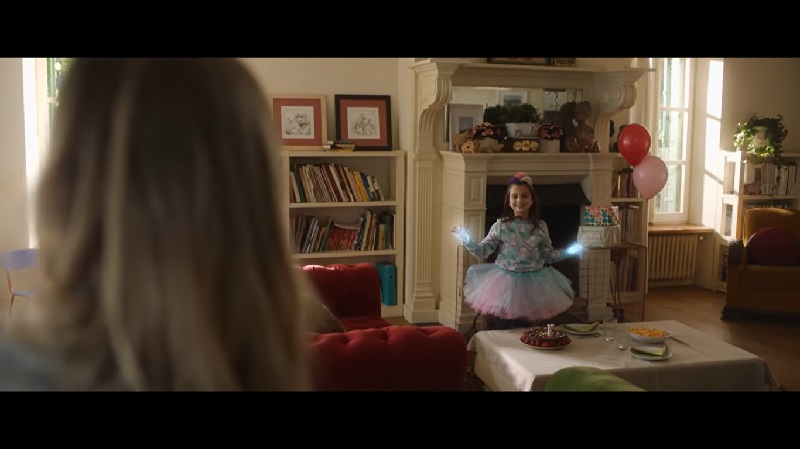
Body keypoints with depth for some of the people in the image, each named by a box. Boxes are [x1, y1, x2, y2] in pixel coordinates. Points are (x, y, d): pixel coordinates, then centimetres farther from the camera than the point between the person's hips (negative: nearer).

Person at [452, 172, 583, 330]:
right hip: (504, 282, -2)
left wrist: (569, 251, -2)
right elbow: (482, 251, -6)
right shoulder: (501, 226, -7)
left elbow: (548, 255, 7)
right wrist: (466, 240, -19)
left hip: (531, 284, 2)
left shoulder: (540, 226, -1)